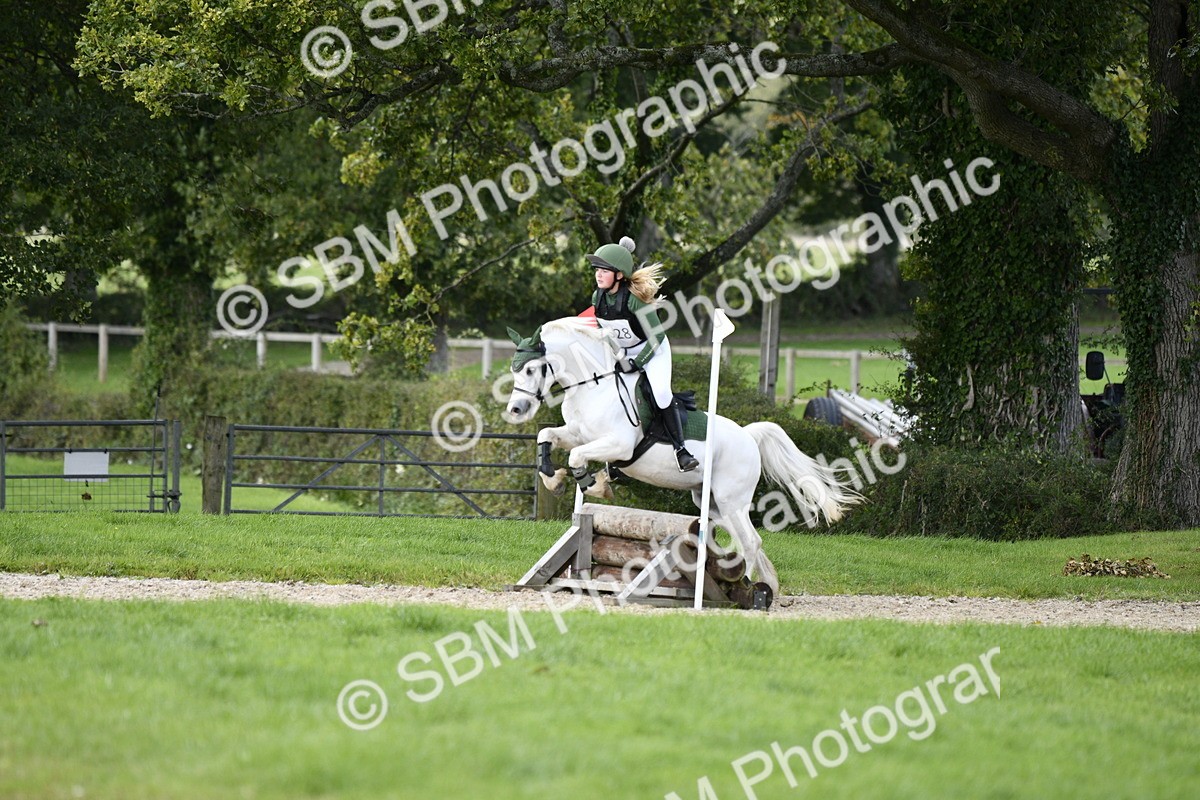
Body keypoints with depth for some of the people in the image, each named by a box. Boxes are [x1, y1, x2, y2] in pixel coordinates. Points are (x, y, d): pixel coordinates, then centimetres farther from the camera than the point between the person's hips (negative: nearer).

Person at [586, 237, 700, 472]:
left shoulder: (634, 298, -30)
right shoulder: (598, 297, -10)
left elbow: (656, 336, -25)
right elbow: (602, 330, 9)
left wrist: (636, 364, -24)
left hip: (653, 350, -7)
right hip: (622, 353, 7)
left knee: (661, 391, -27)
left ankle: (680, 449, -20)